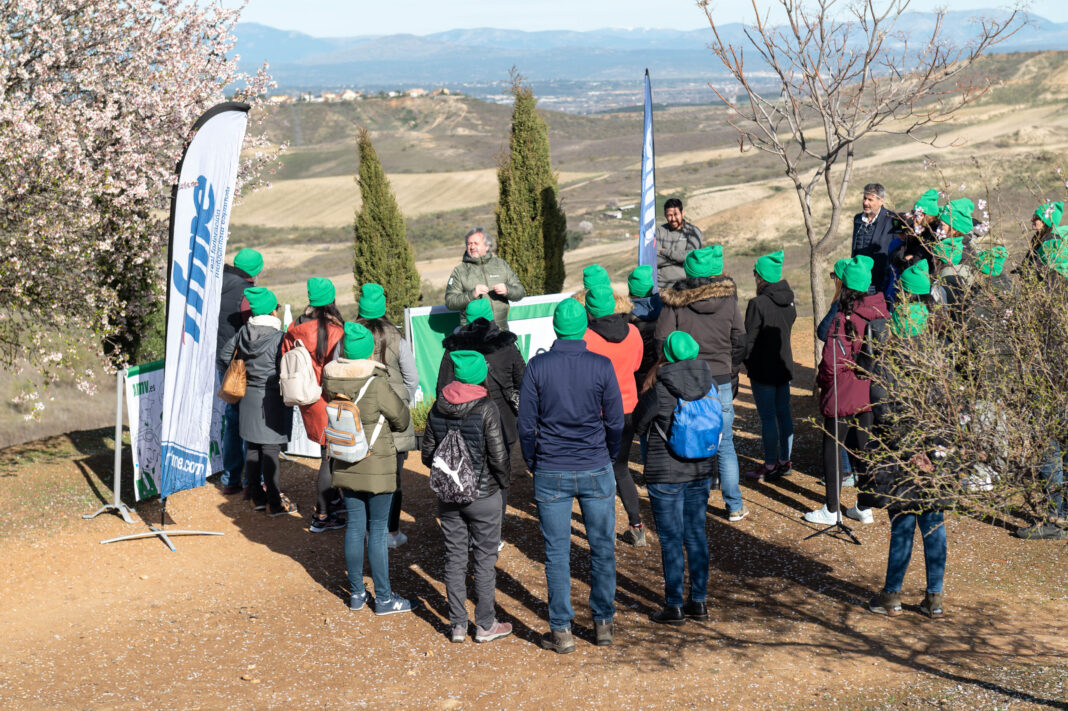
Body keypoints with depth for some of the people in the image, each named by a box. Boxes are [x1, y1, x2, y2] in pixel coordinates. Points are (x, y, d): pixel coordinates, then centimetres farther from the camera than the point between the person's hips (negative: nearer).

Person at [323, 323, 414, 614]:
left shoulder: (331, 381, -4)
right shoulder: (377, 384, -21)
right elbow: (402, 419, -8)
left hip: (346, 466, 5)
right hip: (377, 467, -5)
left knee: (355, 527, 15)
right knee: (377, 530, 4)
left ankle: (356, 593, 24)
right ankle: (383, 598, 13)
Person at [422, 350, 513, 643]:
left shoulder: (438, 408, -1)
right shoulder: (485, 409, -16)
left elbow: (427, 454, 3)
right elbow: (498, 456, -15)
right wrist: (503, 482, 3)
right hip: (483, 495, -4)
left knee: (454, 558, 11)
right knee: (485, 559, 7)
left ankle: (457, 624, 17)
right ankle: (485, 625, 15)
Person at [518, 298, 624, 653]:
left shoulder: (537, 367, -7)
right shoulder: (602, 366, -7)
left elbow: (526, 424, -4)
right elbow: (615, 422, -1)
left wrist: (532, 462, 12)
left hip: (551, 474, 0)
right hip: (596, 471, 0)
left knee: (557, 553, 6)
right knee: (602, 548, 13)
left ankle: (561, 631, 9)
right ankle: (603, 623, 19)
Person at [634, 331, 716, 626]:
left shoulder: (660, 391, -18)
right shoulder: (708, 386, -2)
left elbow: (639, 423, -5)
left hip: (665, 474, -5)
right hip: (701, 470, 5)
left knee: (671, 540, 3)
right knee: (696, 535, 15)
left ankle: (674, 607, 9)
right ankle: (699, 601, 22)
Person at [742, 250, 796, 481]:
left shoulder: (758, 304, -19)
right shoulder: (788, 301, 4)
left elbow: (750, 339, -14)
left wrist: (747, 361, 1)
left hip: (763, 369, -7)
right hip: (785, 365, 7)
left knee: (768, 417, -2)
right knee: (783, 412, 14)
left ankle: (770, 466, 3)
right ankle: (784, 461, 22)